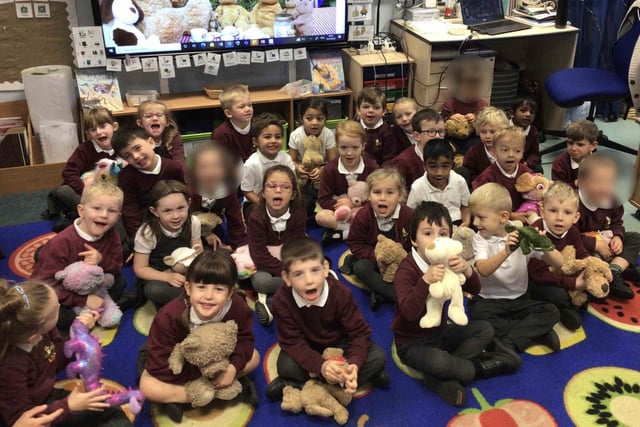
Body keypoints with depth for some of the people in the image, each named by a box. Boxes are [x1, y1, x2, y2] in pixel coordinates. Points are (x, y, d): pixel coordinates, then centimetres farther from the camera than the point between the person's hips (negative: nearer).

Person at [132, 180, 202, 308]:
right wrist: (168, 277, -27)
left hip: (185, 273, 3)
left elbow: (198, 252, 4)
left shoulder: (193, 223, -9)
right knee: (154, 290, -36)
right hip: (157, 276, -3)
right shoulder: (146, 233, -18)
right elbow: (140, 269, -12)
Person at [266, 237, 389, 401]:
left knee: (378, 356, -21)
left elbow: (359, 332, -22)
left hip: (339, 343, 1)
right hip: (307, 348, -1)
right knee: (286, 366, -32)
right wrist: (320, 365, -43)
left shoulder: (341, 293, -27)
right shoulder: (282, 300, -29)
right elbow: (292, 342, -26)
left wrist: (353, 365, -43)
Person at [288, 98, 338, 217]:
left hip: (323, 169, 1)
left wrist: (322, 170, -37)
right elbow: (292, 160, -9)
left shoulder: (328, 135, -18)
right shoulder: (295, 136, -16)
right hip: (304, 170, -1)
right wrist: (298, 167, -34)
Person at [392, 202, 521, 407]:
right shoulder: (406, 271, -23)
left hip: (440, 332, 8)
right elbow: (409, 312, -36)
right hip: (412, 342, -8)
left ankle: (441, 377, -11)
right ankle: (478, 366, -4)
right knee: (438, 362, -37)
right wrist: (426, 280, -49)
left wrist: (467, 269, -27)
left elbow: (475, 289, -5)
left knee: (485, 328, 2)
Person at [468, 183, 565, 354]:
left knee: (551, 311, -21)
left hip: (519, 299, 1)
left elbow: (558, 263, -9)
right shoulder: (480, 238, -5)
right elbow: (483, 270, -25)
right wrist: (506, 251, -41)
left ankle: (508, 341, -22)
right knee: (478, 313, -32)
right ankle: (536, 331, -18)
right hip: (489, 300, -1)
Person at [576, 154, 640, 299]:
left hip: (605, 243, 9)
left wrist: (617, 236, -10)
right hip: (584, 249, -9)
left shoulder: (612, 201, -5)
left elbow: (616, 223, 11)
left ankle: (613, 272, -15)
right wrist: (595, 244, -28)